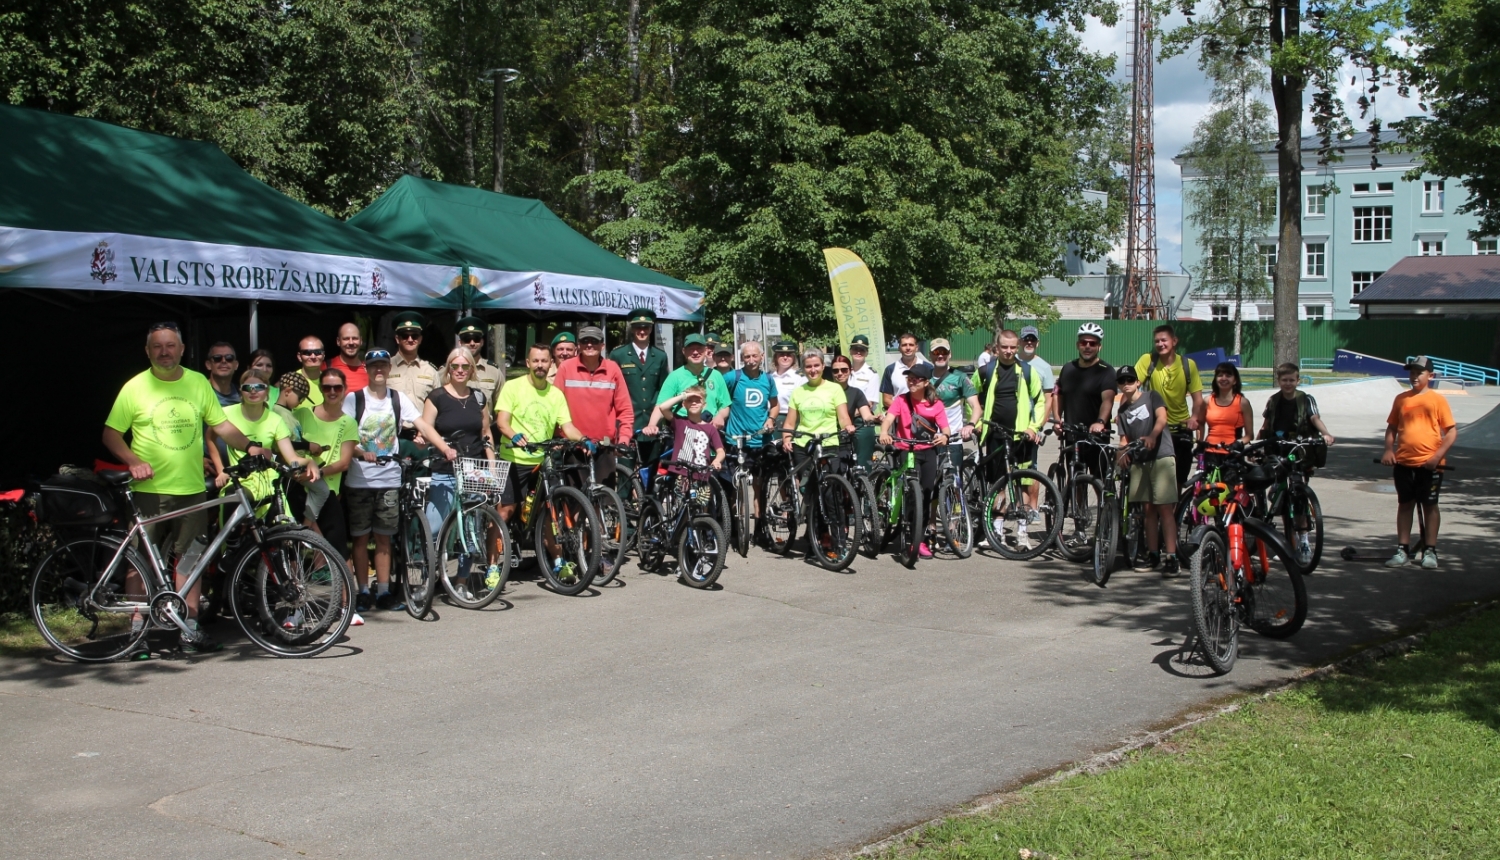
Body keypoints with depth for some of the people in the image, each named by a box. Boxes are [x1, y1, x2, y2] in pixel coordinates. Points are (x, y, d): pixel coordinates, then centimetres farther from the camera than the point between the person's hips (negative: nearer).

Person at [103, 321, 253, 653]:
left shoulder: (198, 382, 7)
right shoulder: (136, 387, -1)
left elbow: (221, 425, 10)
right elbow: (110, 434, 2)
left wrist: (250, 446, -5)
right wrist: (133, 462, -13)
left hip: (192, 489, 3)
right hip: (149, 489, -3)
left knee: (190, 559, 7)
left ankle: (190, 629, 14)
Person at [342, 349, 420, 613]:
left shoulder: (398, 399, 6)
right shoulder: (353, 398, -1)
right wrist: (361, 452, -28)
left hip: (390, 478, 2)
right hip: (359, 479, -2)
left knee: (383, 538, 8)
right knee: (361, 537, 4)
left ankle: (384, 592, 13)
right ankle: (363, 592, 11)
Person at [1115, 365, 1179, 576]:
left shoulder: (1151, 397, 2)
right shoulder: (1123, 410, 16)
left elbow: (1162, 418, -15)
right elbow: (1125, 438, 12)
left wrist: (1152, 436, -35)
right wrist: (1122, 452, -11)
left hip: (1161, 457, -5)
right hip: (1139, 461, 5)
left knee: (1165, 508, -9)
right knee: (1149, 509, 10)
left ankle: (1171, 556, -12)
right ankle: (1152, 554, 17)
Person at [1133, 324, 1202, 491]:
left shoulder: (1188, 364, -6)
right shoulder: (1147, 360, -11)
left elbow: (1197, 397, -5)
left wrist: (1194, 417, -23)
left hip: (1181, 428, 2)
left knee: (1179, 479, 8)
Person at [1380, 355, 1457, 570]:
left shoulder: (1437, 399, -2)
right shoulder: (1401, 399, 8)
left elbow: (1452, 431, -4)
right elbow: (1392, 427, 15)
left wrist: (1438, 455, -15)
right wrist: (1389, 450, -1)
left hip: (1429, 463, -3)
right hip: (1403, 462, 3)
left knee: (1429, 505, 5)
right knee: (1404, 505, 9)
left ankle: (1429, 551, 13)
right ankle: (1403, 550, 15)